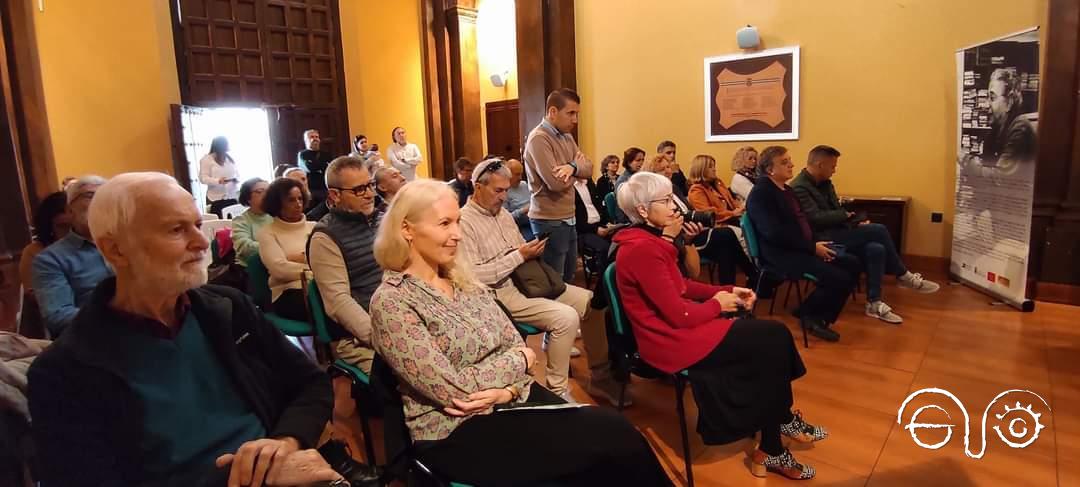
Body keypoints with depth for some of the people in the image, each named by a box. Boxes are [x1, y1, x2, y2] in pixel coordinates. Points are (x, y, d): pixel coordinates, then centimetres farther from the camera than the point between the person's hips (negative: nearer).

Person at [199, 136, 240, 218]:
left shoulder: (231, 158, 13)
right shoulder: (206, 159, -2)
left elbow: (237, 174, 20)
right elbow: (203, 178, -8)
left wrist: (237, 179, -3)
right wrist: (218, 181, -24)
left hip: (232, 197, 4)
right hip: (216, 198, -4)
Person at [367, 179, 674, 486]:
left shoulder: (465, 281, 8)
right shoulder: (391, 302, -13)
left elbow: (517, 346, 6)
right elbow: (452, 389, -18)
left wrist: (506, 390, -14)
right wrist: (519, 359, -7)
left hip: (513, 399, 6)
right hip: (455, 432, -6)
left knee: (612, 426, -18)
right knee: (613, 437, -19)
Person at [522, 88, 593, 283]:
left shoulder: (566, 136, 12)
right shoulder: (538, 138, -17)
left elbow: (588, 168, 5)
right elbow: (556, 183, -25)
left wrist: (572, 167, -18)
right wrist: (576, 165, -6)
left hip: (568, 218, 9)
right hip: (549, 222, -8)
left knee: (568, 278, 16)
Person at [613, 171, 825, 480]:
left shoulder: (649, 240, 8)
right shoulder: (643, 249, -24)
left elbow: (682, 286, 14)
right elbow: (680, 316, -23)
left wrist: (728, 291, 3)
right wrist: (717, 304, -5)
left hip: (677, 328, 10)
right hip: (674, 340, -10)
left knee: (770, 337, 4)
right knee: (774, 339, -3)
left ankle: (771, 449, 11)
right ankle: (771, 450, 17)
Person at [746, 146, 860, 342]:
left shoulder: (787, 190, 19)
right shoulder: (760, 193, -12)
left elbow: (802, 222, 19)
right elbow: (775, 234, -21)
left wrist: (816, 244, 0)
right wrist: (812, 247, -17)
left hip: (802, 249, 10)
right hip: (782, 254, -10)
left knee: (852, 264, 2)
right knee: (839, 278, -21)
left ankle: (820, 317, 10)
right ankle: (809, 315, 5)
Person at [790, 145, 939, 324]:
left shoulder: (824, 183, 15)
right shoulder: (799, 188, -17)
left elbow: (836, 211, 20)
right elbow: (816, 218, -24)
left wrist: (856, 222, 1)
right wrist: (845, 215, -9)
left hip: (834, 234, 10)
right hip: (821, 240, -10)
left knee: (876, 249, -16)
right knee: (879, 230, -17)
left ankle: (874, 303, -7)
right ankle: (903, 276, 3)